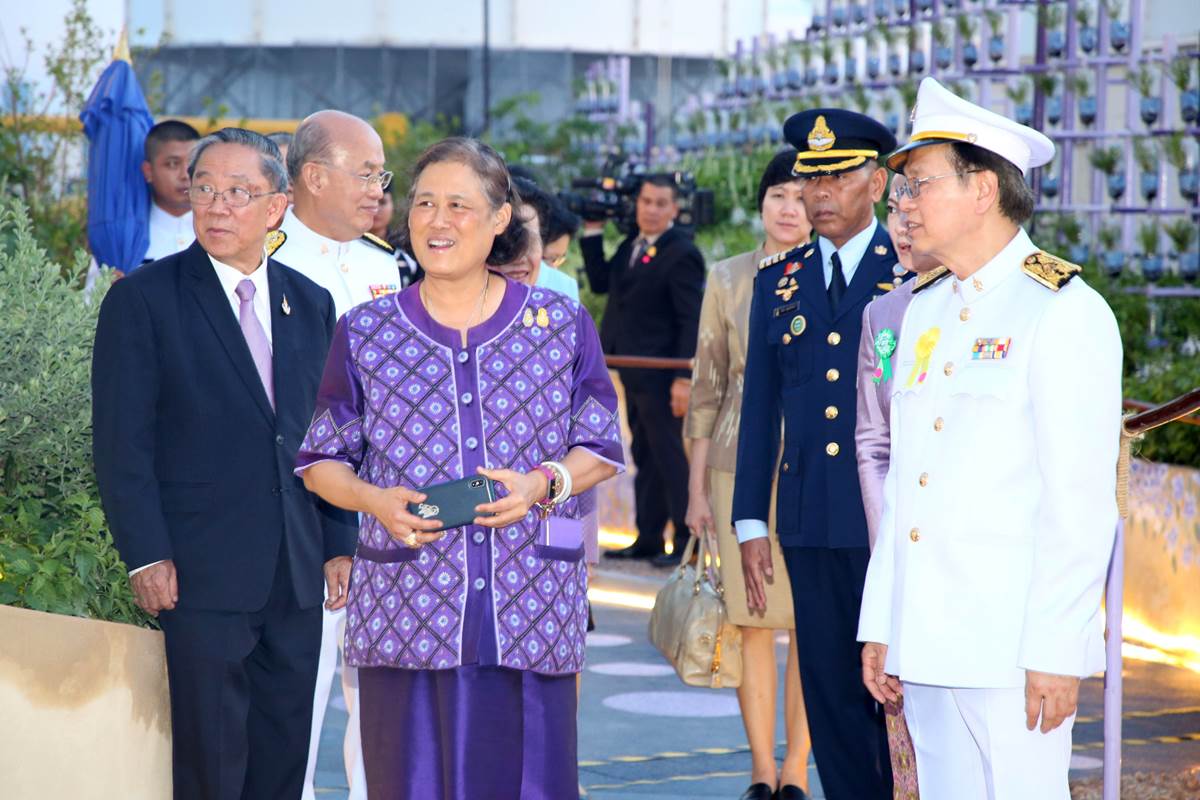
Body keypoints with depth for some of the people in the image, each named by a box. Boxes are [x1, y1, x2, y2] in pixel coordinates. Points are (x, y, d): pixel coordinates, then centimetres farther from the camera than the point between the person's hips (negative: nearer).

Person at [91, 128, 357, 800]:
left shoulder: (312, 304, 12)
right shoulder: (144, 300, -3)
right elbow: (122, 443, -6)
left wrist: (340, 544, 8)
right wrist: (148, 558, -12)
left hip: (297, 578, 5)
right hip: (201, 576, -5)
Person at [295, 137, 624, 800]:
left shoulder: (562, 325, 7)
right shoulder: (364, 335, 7)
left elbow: (600, 451, 9)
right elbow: (320, 462, 11)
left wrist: (543, 483, -11)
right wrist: (376, 499, -9)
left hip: (533, 609, 0)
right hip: (405, 611, 0)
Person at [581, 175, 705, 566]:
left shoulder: (681, 254, -14)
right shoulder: (632, 245, 12)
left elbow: (692, 321, -17)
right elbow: (600, 283, 12)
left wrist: (684, 378, -21)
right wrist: (593, 233, 7)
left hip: (660, 376, -8)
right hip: (634, 373, 9)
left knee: (668, 456, -3)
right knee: (644, 457, 13)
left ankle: (687, 542, 4)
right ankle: (647, 539, 20)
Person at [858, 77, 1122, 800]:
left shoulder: (1063, 311, -8)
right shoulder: (924, 311, 17)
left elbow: (1081, 501, -13)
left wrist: (1056, 652, -16)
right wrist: (882, 626, 14)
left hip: (1013, 650, -7)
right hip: (926, 645, 7)